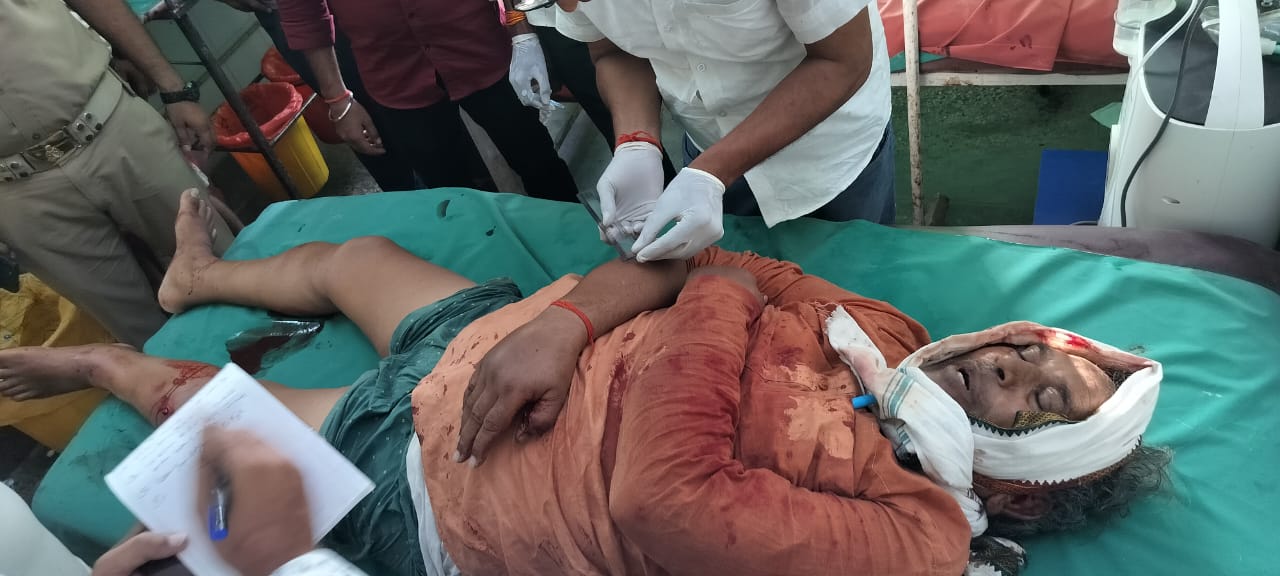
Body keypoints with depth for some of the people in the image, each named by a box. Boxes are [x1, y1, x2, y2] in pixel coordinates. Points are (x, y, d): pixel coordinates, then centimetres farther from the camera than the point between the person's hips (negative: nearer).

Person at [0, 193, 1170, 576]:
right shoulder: (888, 333, -6)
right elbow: (698, 261, -8)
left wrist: (716, 304, -27)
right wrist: (561, 324, -23)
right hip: (494, 339, 6)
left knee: (195, 394, 14)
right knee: (349, 255, 24)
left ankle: (100, 362, 49)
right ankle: (201, 279, 57)